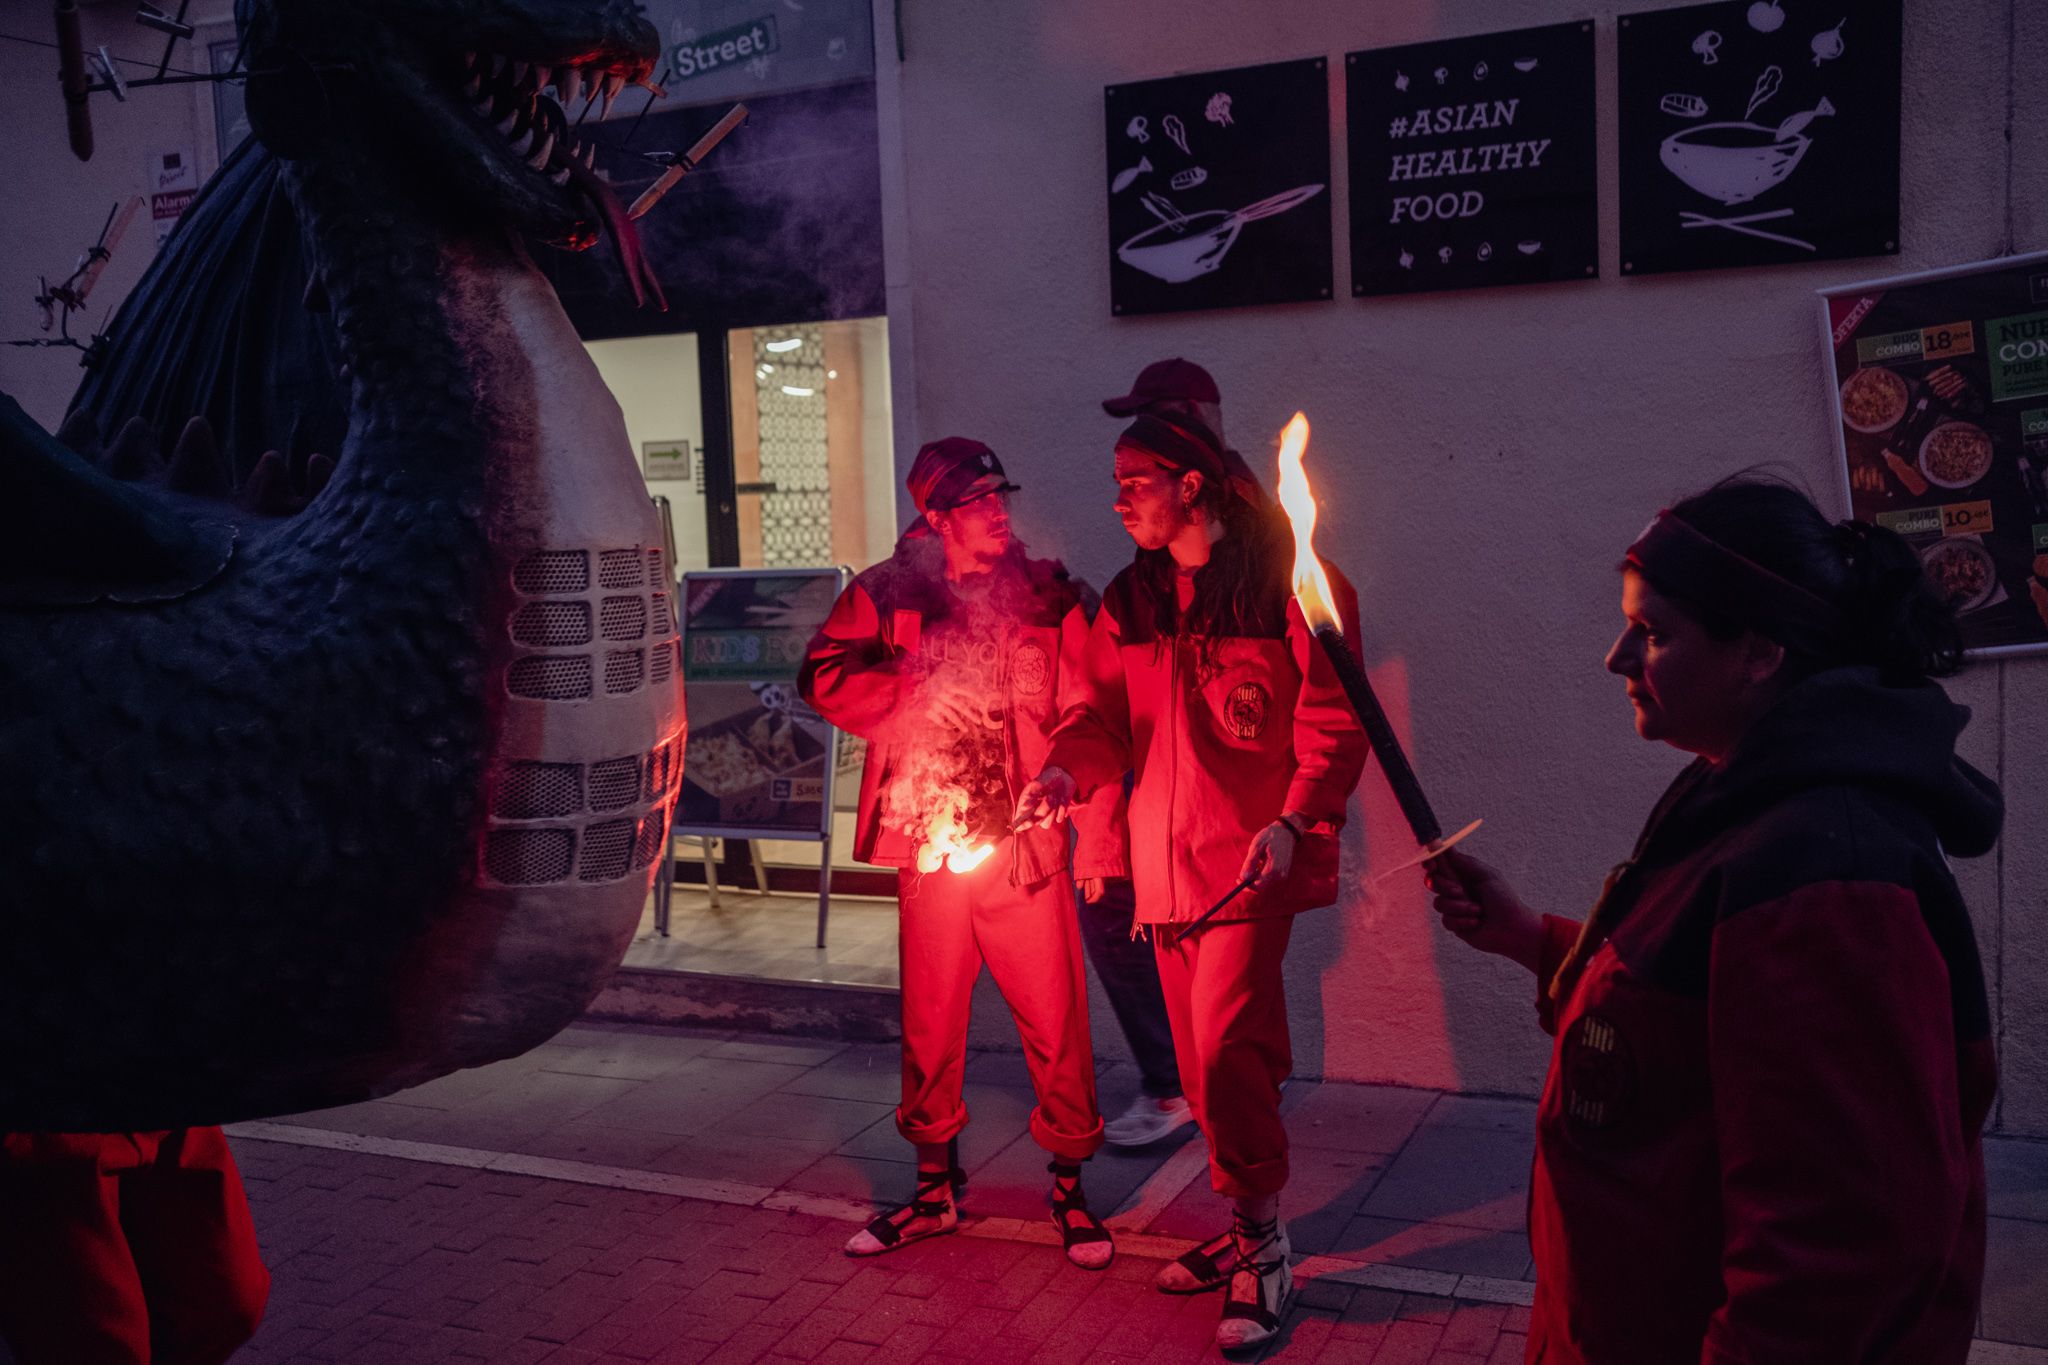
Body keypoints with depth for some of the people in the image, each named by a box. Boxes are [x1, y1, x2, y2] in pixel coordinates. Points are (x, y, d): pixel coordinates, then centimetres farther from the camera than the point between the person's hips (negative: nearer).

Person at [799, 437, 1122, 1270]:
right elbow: (826, 678, -4)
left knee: (1056, 1027, 2)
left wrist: (1096, 845, -5)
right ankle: (935, 1189, 28)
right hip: (930, 852, 1)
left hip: (1027, 854, -1)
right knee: (929, 1027, 11)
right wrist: (916, 692, -12)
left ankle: (1070, 1186, 20)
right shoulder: (891, 595, 5)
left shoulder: (1048, 596, 2)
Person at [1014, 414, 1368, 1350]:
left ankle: (1262, 1245, 4)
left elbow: (1333, 724, -7)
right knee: (1208, 1062, 12)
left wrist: (1293, 823, -19)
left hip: (1250, 861, -6)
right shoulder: (1129, 604, 12)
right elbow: (1103, 711, 7)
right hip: (1164, 867, 6)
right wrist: (1065, 770, -14)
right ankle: (1250, 1229, 28)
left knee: (1225, 1050, -13)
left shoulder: (1285, 585, -6)